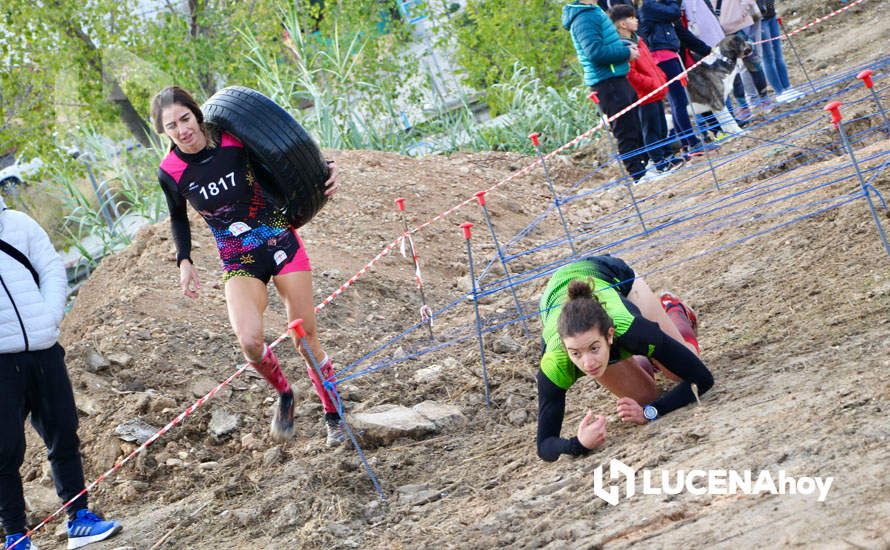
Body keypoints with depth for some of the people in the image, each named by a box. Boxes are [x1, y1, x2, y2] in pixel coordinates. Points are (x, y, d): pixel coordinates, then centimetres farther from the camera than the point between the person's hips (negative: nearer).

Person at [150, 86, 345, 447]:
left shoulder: (235, 142, -14)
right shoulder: (170, 172, -9)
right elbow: (178, 217, 12)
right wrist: (185, 261, 3)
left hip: (282, 243, 0)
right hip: (239, 262, 0)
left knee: (306, 338, 3)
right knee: (249, 341, -23)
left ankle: (333, 417, 23)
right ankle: (283, 396, 8)